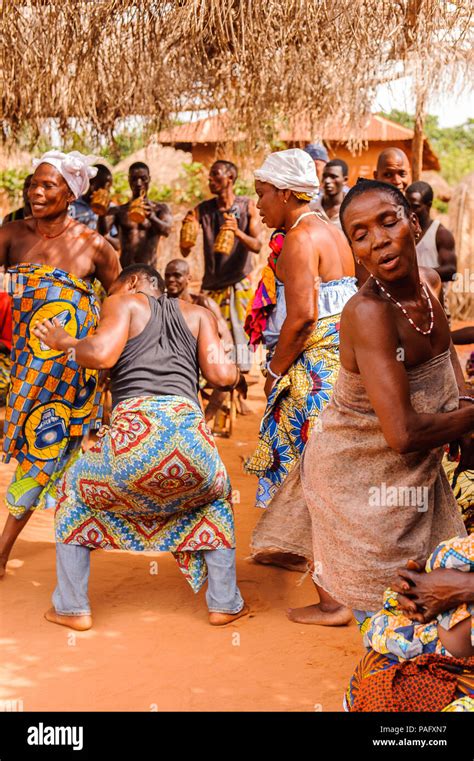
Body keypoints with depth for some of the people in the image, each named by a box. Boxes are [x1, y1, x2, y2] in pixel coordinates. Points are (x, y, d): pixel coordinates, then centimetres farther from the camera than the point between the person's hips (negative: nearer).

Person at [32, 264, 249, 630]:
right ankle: (225, 603, 28)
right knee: (216, 497, 37)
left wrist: (64, 342, 17)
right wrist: (237, 374, 37)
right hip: (192, 437, 3)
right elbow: (221, 374, 13)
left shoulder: (124, 303, 16)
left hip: (134, 434, -3)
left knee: (74, 491, 28)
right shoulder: (198, 314, 25)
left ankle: (72, 607, 25)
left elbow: (101, 354, -2)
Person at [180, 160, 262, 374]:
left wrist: (237, 232, -27)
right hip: (212, 283, 2)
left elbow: (257, 245, -8)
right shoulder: (203, 210, 3)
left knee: (240, 330, -6)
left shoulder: (247, 206, 0)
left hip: (239, 282, -2)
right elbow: (185, 252, 0)